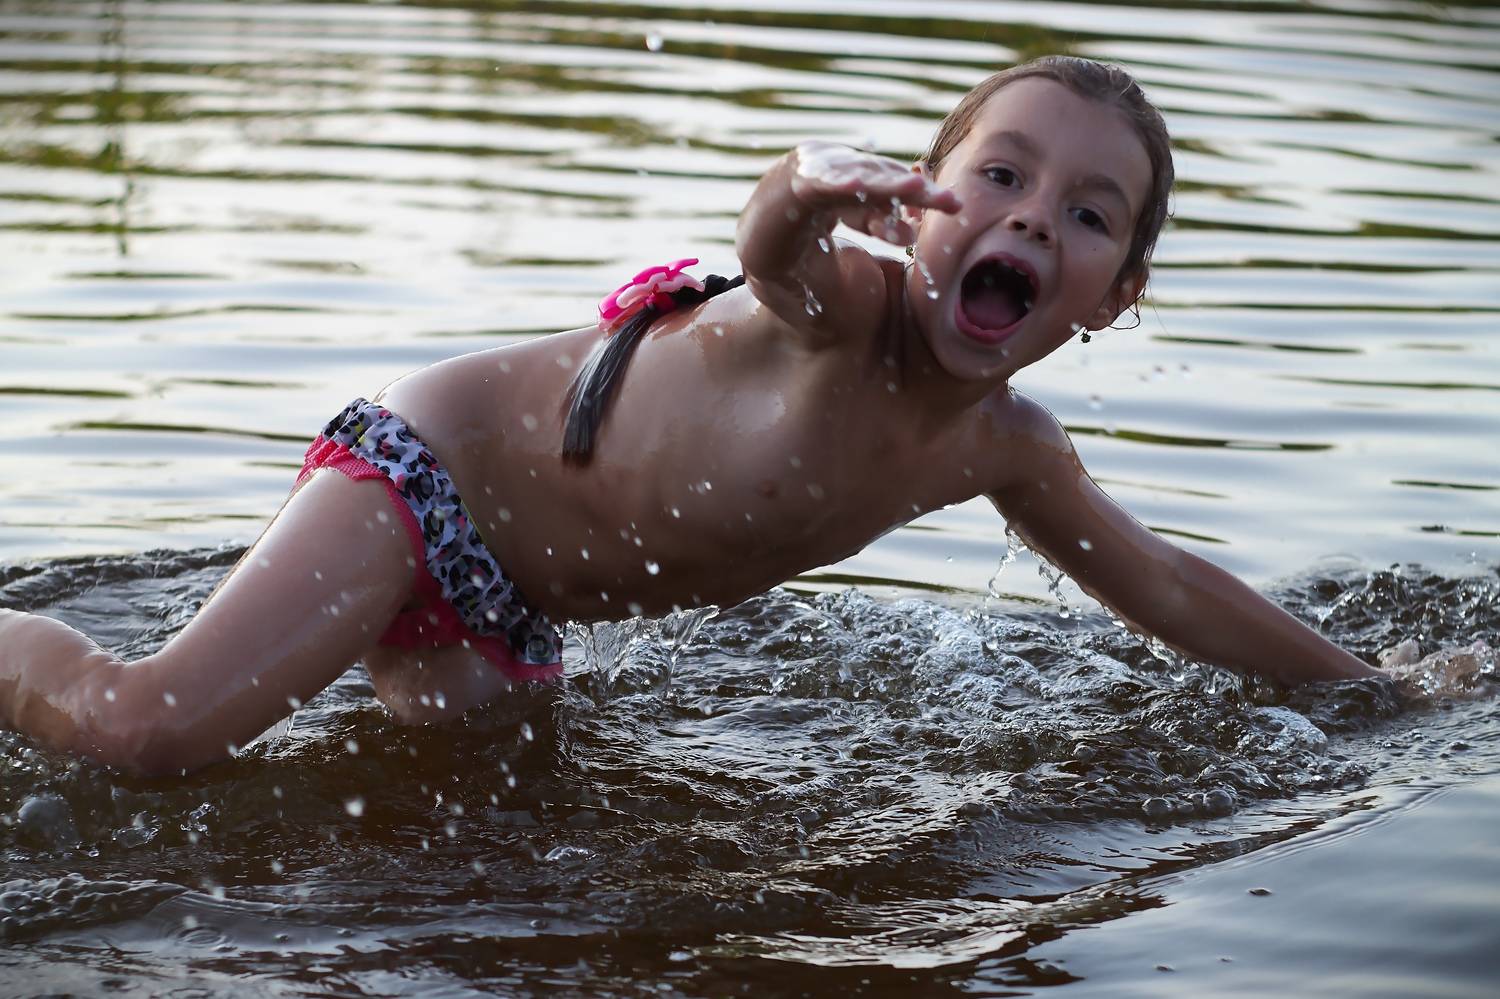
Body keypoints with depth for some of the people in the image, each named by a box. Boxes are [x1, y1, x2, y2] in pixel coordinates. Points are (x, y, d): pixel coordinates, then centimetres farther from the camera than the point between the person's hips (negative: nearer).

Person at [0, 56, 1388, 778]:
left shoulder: (1005, 449, -3)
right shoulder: (848, 314, -26)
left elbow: (1163, 584, 10)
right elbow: (772, 259, -50)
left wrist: (1373, 683, 15)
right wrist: (810, 190, -73)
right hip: (431, 461, -8)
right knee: (145, 728, -19)